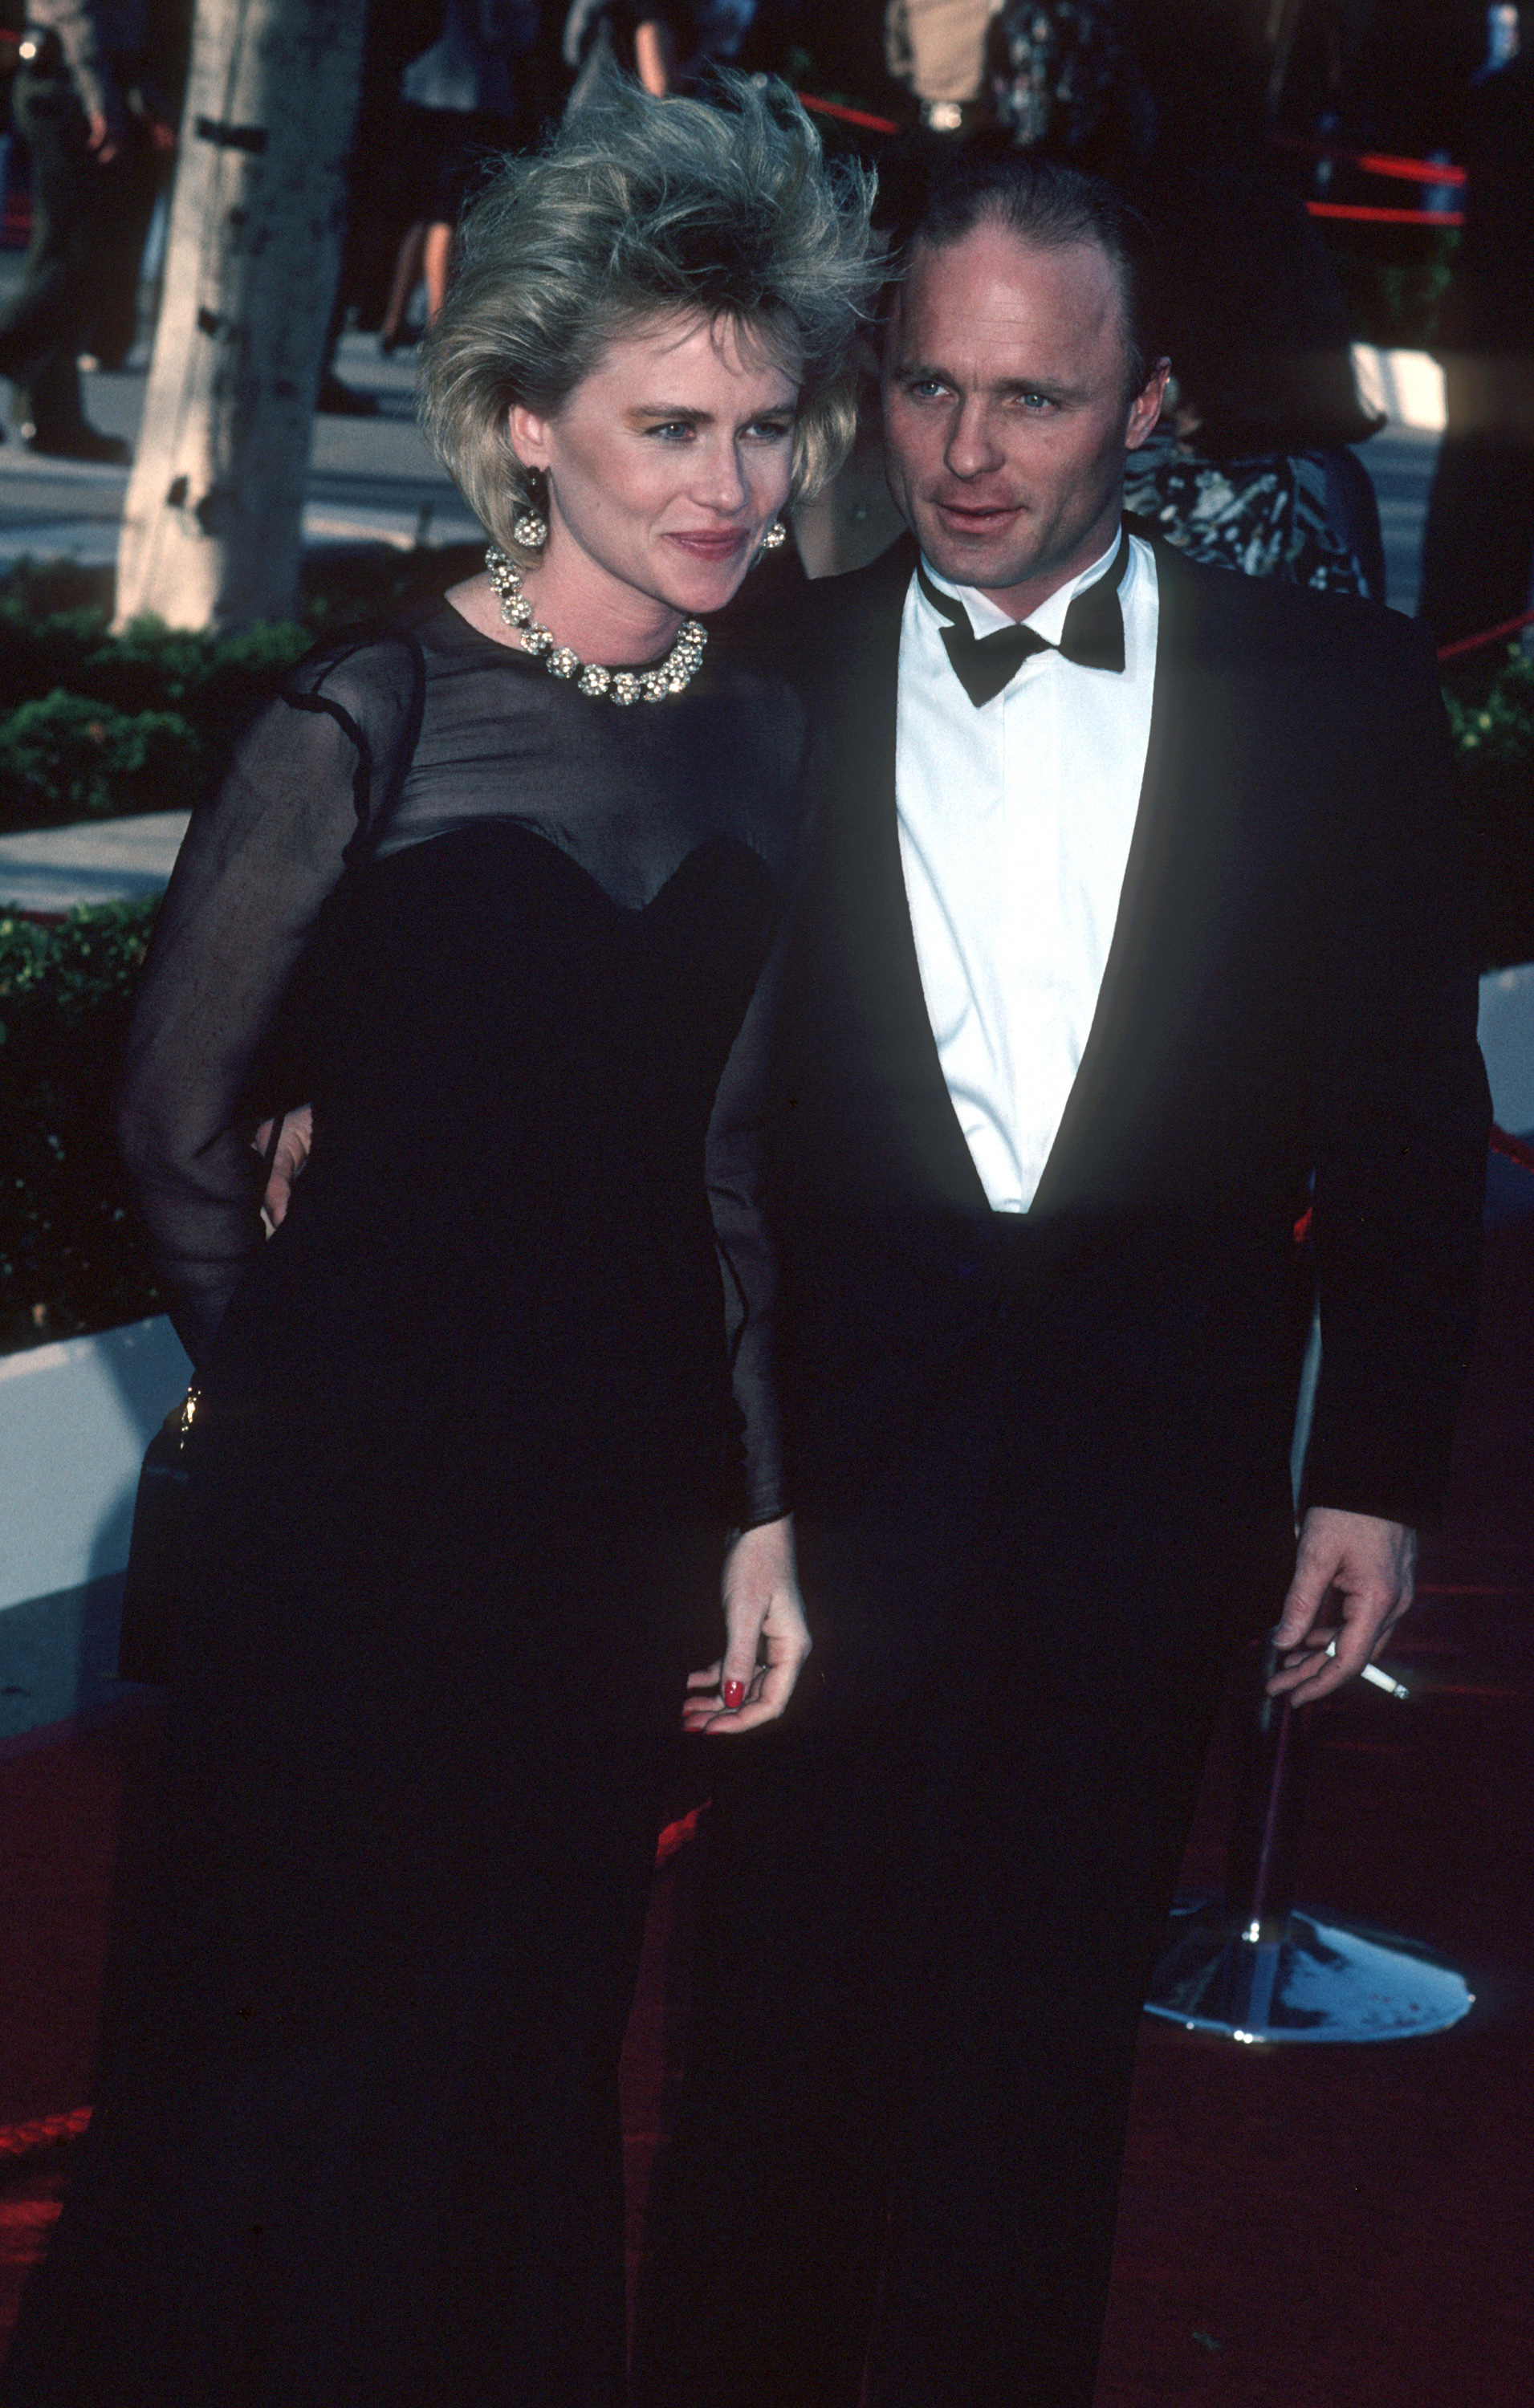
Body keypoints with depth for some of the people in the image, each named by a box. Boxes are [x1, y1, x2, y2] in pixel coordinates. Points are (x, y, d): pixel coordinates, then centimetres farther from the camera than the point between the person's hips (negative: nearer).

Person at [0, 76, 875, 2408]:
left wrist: (757, 1503, 10)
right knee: (300, 2027, 9)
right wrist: (280, 1391, 5)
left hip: (626, 1488, 5)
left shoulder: (759, 741, 3)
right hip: (362, 1491, -5)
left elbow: (719, 1153, 10)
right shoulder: (363, 725, -14)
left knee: (532, 2035, 16)